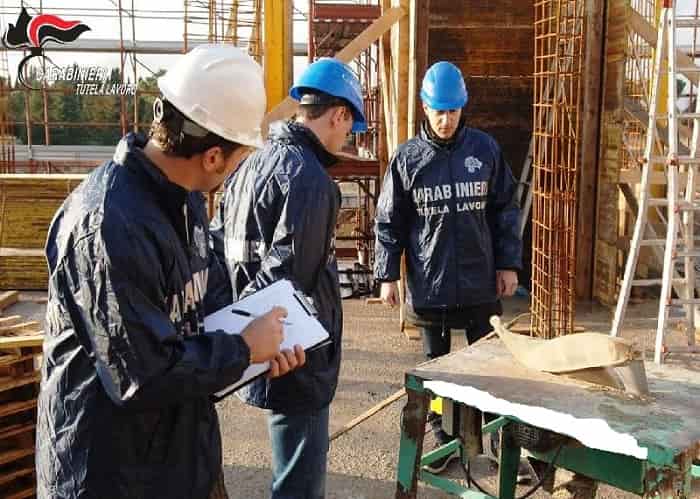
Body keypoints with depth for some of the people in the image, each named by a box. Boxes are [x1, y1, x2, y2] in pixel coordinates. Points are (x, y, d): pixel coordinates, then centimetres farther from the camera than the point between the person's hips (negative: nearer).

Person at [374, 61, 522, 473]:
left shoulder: (486, 149, 0)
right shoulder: (408, 157, -2)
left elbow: (505, 210, 6)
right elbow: (389, 222, 1)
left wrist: (508, 263, 2)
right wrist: (387, 275, -3)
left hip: (480, 282, 0)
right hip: (429, 284, 0)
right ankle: (445, 442, 26)